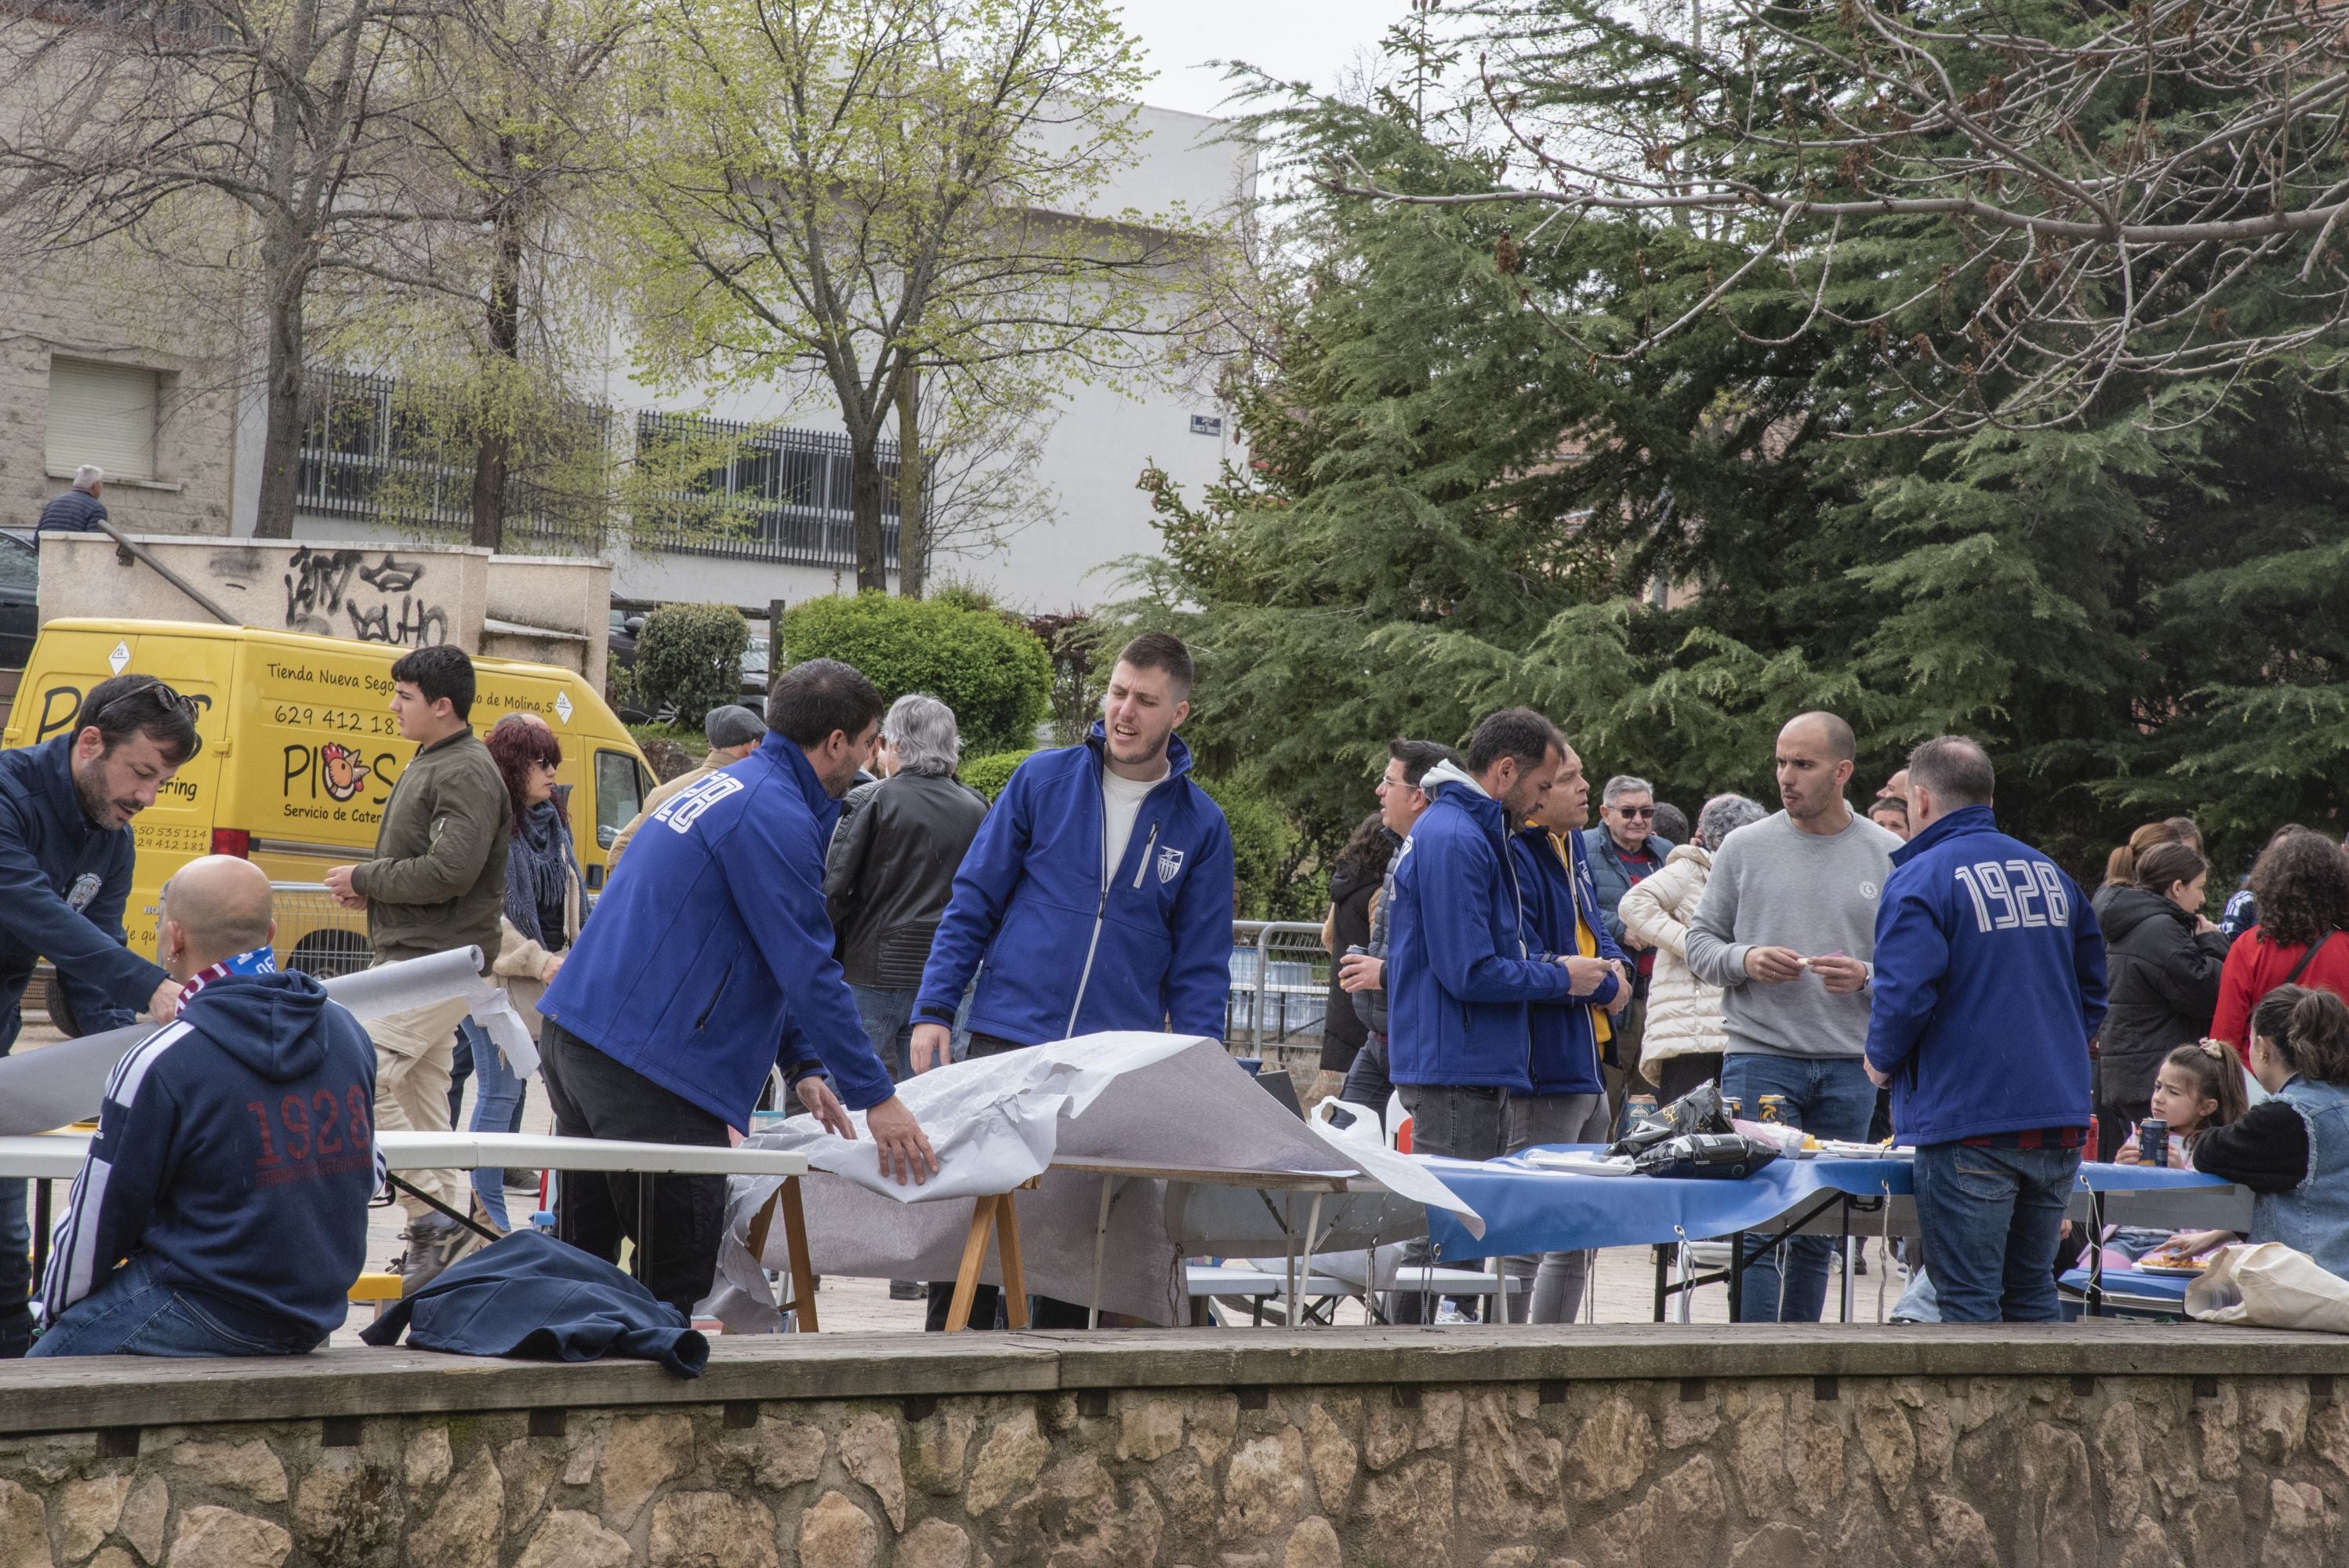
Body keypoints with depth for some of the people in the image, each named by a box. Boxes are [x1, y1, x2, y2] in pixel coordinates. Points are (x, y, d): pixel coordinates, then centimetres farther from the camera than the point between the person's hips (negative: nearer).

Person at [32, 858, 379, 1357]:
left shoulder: (161, 1061, -18)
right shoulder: (347, 1033, 1)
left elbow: (101, 1216, -9)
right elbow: (369, 1177, 14)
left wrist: (57, 1309, 9)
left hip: (209, 1317, -7)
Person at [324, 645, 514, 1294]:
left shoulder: (466, 774, -15)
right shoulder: (428, 765, 17)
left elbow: (451, 870, -24)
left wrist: (365, 879, -13)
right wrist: (372, 886, 7)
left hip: (437, 961, -11)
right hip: (413, 956, 11)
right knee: (422, 1096, 13)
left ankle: (434, 1222, -15)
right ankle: (438, 1240, 17)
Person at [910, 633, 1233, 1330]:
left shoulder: (1200, 824, 6)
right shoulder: (1043, 780, 3)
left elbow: (1200, 967, 8)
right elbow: (973, 902, 6)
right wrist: (934, 1010, -2)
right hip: (1007, 1038, 0)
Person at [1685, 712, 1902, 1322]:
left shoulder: (1888, 856, 5)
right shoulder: (1744, 848, 5)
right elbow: (1700, 943, 8)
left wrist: (1866, 976, -13)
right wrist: (1745, 960, -12)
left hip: (1848, 1066, 2)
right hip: (1760, 1058, -1)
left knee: (1819, 1231, 8)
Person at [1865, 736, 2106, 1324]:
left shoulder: (1920, 879, -8)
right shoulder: (2050, 873, 14)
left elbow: (1905, 994, -18)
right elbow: (2092, 989, 20)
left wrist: (1881, 1061, -1)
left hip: (1966, 1121, -7)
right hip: (2060, 1120, 7)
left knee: (1968, 1299, -3)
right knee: (2032, 1293, 14)